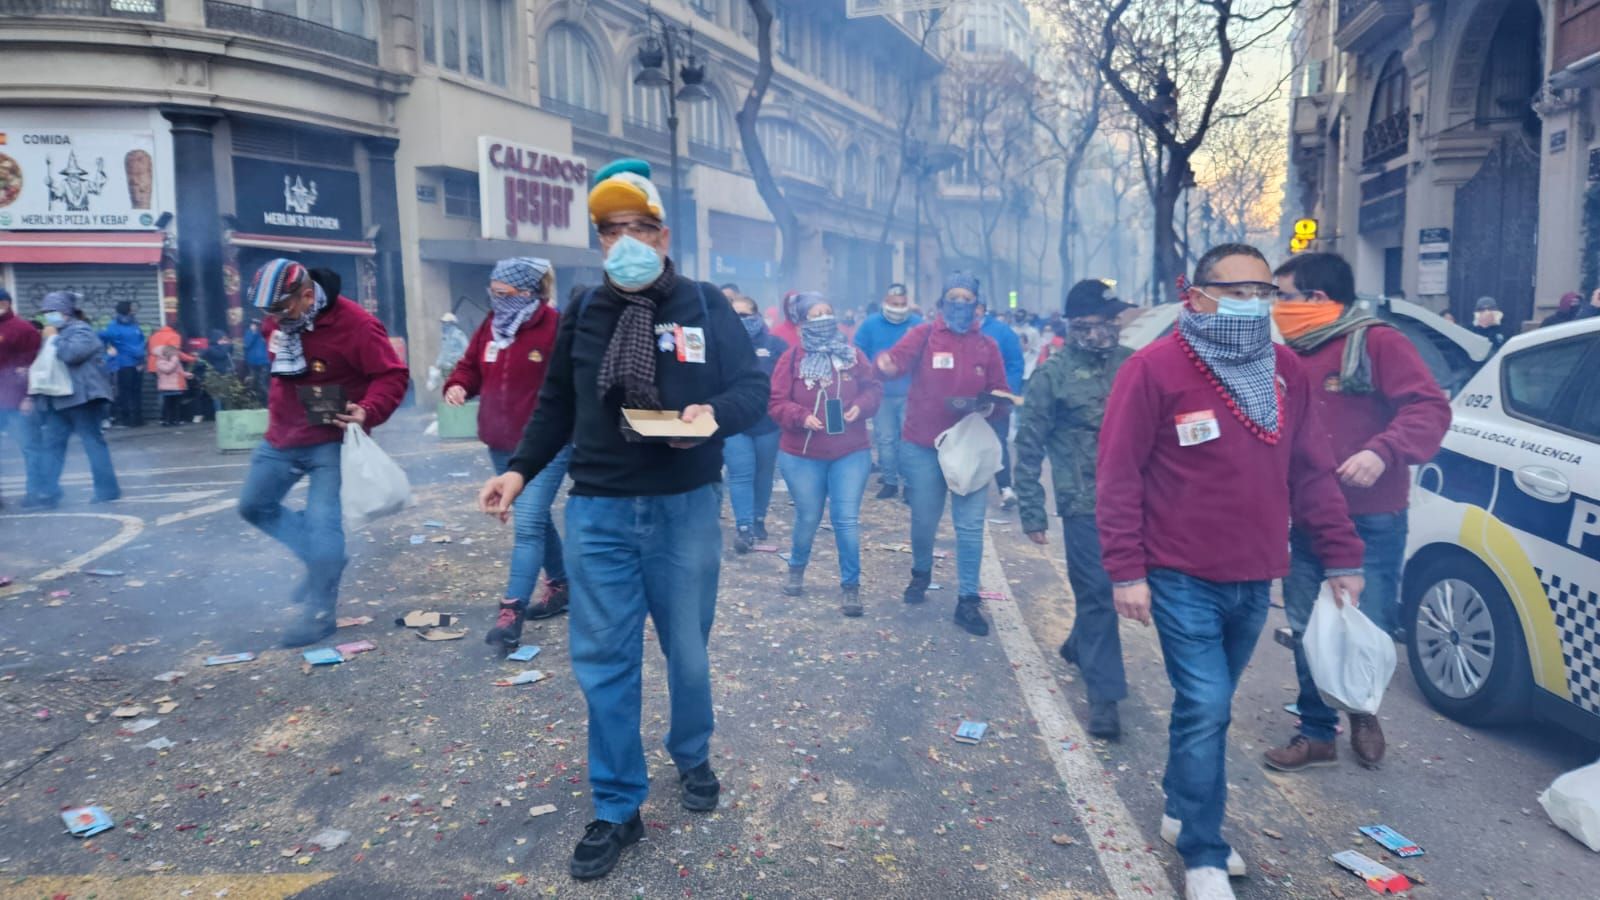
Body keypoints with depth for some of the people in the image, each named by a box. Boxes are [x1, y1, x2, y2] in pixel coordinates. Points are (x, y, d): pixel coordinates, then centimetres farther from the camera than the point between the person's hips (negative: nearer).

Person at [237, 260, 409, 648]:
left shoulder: (355, 324, -21)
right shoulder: (276, 322, 0)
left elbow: (393, 374, -20)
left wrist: (368, 411, -34)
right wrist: (277, 410, 6)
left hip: (331, 441, -7)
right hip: (282, 436, 8)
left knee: (323, 522, -9)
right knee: (253, 505, 17)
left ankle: (319, 612, 4)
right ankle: (321, 559, 29)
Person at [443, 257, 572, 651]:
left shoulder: (557, 328, -14)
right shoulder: (490, 325, 7)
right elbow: (471, 366, 16)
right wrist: (457, 385, -5)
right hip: (502, 444, 8)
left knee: (528, 524, -12)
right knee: (536, 519, 18)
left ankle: (512, 611, -9)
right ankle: (560, 586, 33)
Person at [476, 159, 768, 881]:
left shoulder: (706, 306, -1)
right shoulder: (582, 313, 6)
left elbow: (753, 389, 0)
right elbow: (557, 405, 12)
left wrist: (712, 413, -20)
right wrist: (520, 470, 1)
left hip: (685, 509, -1)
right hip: (597, 510, 2)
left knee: (687, 651, 13)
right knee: (602, 660, 4)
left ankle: (692, 759, 40)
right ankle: (617, 809, 18)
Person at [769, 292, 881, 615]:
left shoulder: (852, 354, 3)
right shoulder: (793, 357, -3)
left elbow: (873, 387, 6)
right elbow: (777, 401, -6)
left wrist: (861, 406, -14)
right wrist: (801, 417, -22)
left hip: (851, 454, 1)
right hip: (802, 455, -1)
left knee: (847, 519, -3)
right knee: (808, 518, 12)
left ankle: (850, 585, 9)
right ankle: (796, 569, 39)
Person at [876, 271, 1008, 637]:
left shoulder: (987, 346, 6)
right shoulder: (924, 335, -2)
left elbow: (1000, 396, 8)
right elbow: (898, 358, -21)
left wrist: (990, 407, -15)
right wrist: (886, 364, -45)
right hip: (923, 446, -1)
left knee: (970, 525, -1)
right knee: (923, 520, 12)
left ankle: (968, 601, 9)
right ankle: (921, 574, 40)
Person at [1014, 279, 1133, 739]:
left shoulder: (1133, 364, 3)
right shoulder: (1053, 372, -5)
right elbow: (1028, 445, -3)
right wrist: (1032, 512, -5)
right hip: (1085, 503, -4)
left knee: (1100, 590, 17)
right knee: (1097, 593, 0)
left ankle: (1079, 645, 44)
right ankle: (1105, 694, 10)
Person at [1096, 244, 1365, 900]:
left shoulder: (1286, 372, 7)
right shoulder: (1154, 370, -11)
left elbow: (1313, 473, 12)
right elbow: (1118, 476, -12)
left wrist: (1341, 557, 11)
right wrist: (1125, 571, -14)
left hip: (1254, 580, 6)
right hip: (1183, 579, -6)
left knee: (1208, 706, 18)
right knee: (1206, 710, -6)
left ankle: (1182, 813, 36)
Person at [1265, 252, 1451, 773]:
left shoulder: (1376, 342, -7)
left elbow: (1430, 408, -16)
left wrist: (1383, 452, -30)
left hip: (1371, 523, -5)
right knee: (1307, 632, 9)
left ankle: (1363, 714, 32)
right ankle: (1316, 734, 22)